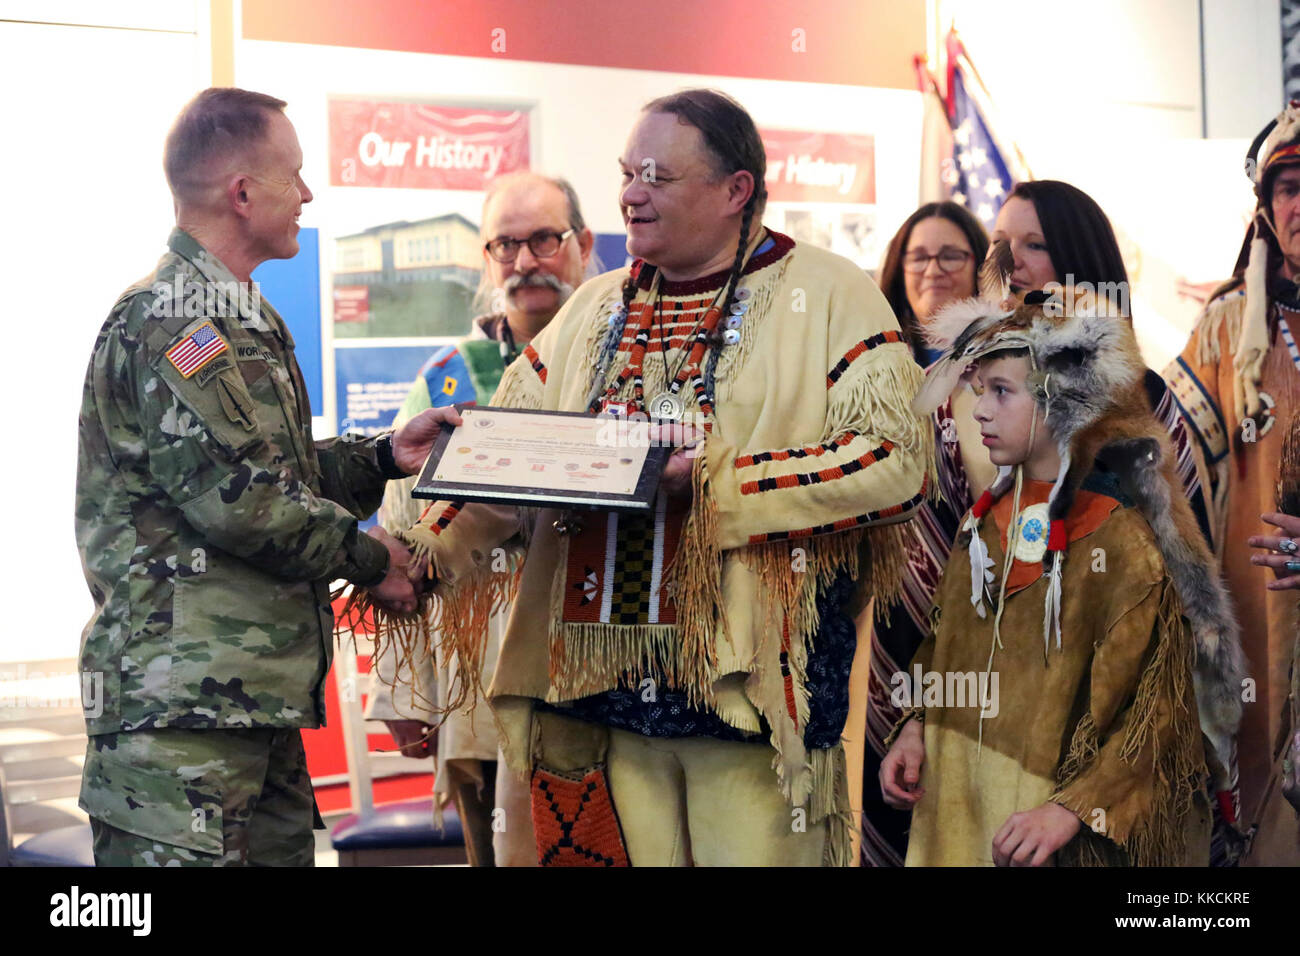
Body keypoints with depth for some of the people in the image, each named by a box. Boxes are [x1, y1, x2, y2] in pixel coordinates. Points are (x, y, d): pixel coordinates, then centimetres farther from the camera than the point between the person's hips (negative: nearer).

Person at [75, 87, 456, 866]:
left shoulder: (233, 315, 21)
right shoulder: (173, 319, -14)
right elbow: (233, 494, -20)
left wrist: (385, 458, 11)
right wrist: (369, 559, -9)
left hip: (257, 696, 11)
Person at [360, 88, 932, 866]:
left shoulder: (832, 297, 0)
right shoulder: (594, 311, 17)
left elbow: (896, 460, -12)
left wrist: (715, 482, -17)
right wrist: (425, 552, -2)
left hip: (749, 686, -4)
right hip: (605, 687, 5)